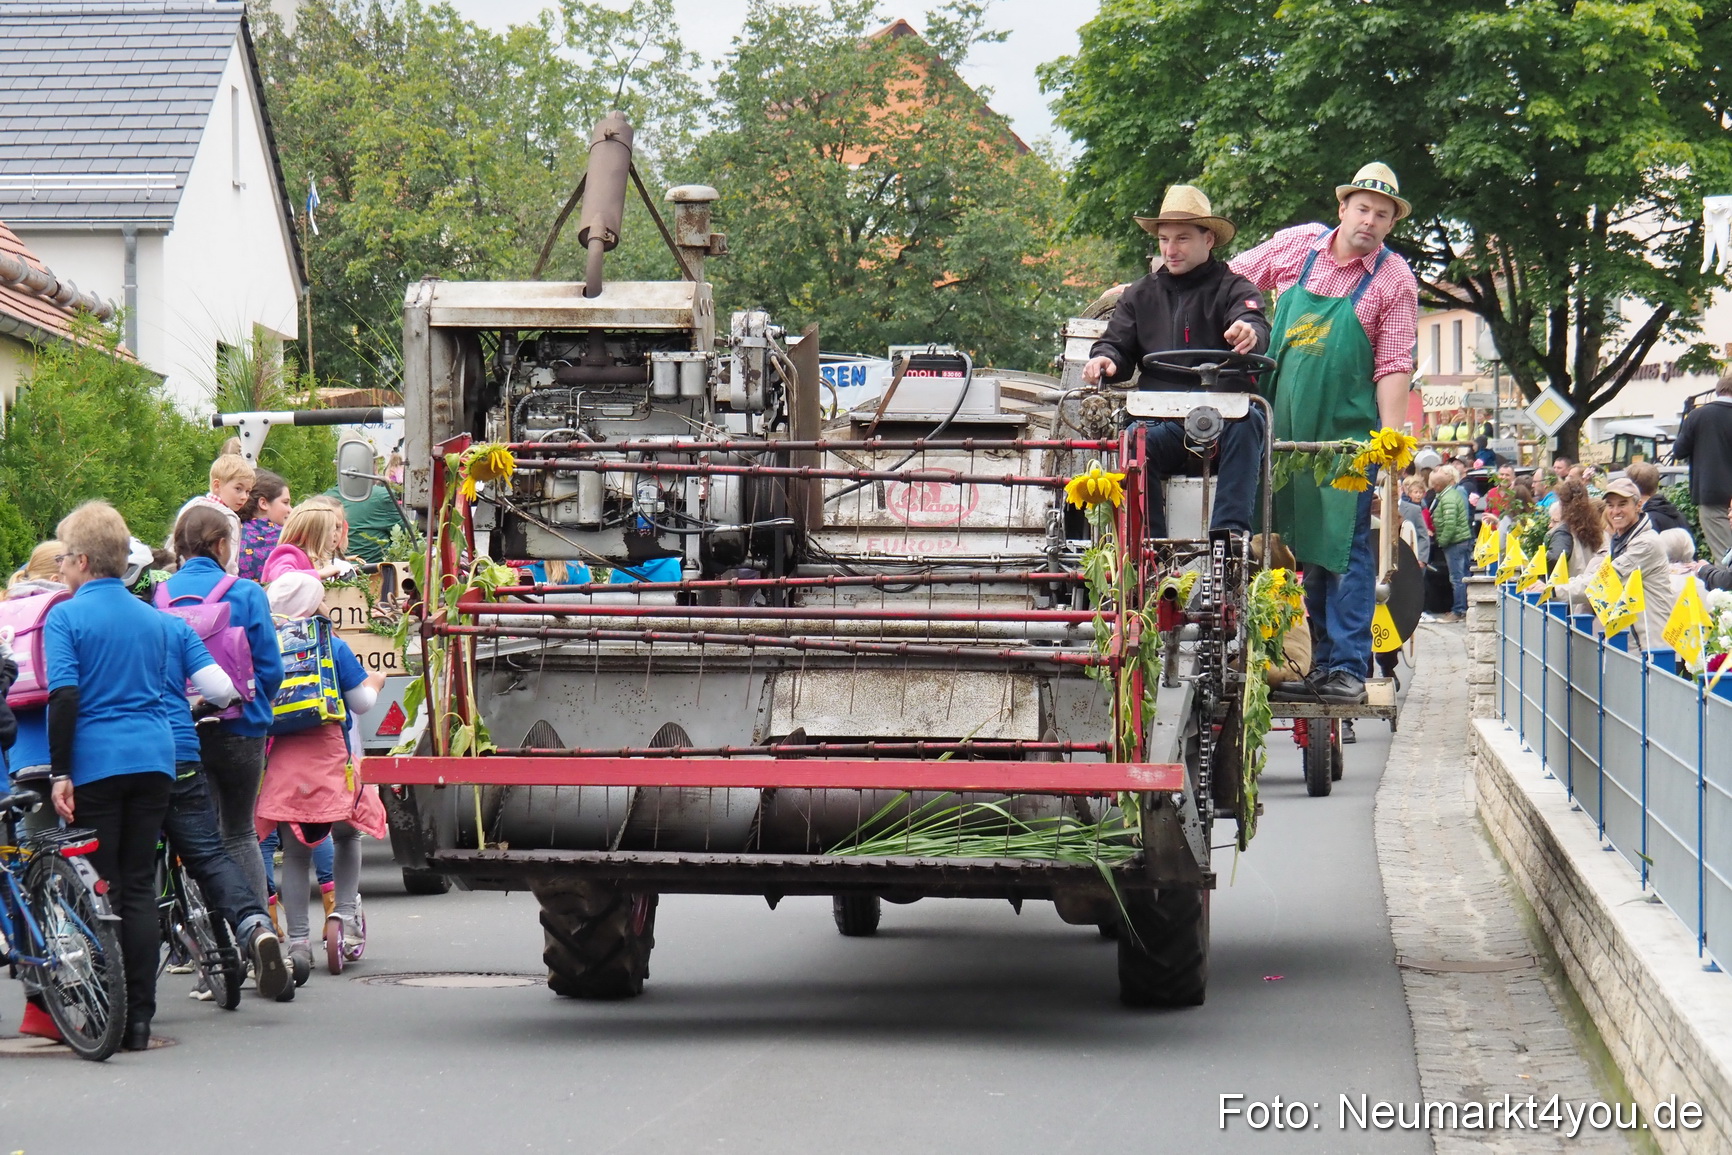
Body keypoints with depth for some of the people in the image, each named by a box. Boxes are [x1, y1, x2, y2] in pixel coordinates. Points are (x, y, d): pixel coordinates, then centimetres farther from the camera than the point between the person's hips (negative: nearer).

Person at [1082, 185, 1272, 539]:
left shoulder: (1233, 288, 7)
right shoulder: (1141, 295, 20)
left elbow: (1254, 325, -12)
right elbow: (1118, 343, 14)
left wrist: (1249, 333, -40)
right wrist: (1105, 360, -13)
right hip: (1164, 426, 2)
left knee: (1247, 422, -35)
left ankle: (1229, 533, -38)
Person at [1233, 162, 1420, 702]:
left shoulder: (1394, 280, -3)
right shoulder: (1297, 245, 6)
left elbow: (1394, 367, -8)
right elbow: (1231, 280, 18)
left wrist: (1390, 440, -16)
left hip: (1347, 431, -4)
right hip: (1283, 425, 4)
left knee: (1343, 548, -6)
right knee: (1299, 547, 6)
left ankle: (1347, 668, -5)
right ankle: (1319, 665, 12)